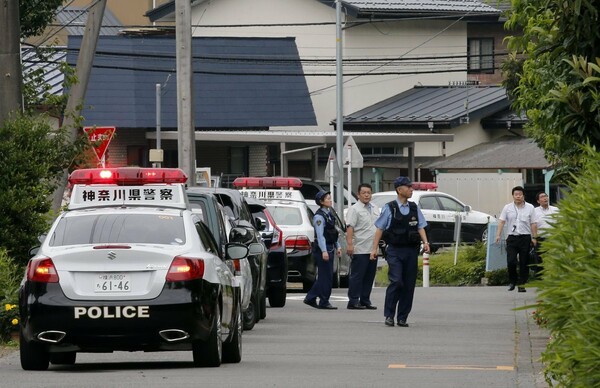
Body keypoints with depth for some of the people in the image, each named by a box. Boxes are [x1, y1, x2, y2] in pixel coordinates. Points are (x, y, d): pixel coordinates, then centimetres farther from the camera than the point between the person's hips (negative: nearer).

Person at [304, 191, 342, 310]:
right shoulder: (319, 216, -14)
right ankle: (324, 302, 0)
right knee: (326, 276, -6)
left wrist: (337, 246, 16)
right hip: (322, 249, -9)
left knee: (325, 276, 11)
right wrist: (324, 251, -24)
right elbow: (320, 235, -19)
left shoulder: (329, 214, 15)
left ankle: (310, 299, 18)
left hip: (329, 249, 9)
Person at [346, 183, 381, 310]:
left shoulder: (375, 208, 16)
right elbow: (350, 227, -15)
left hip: (373, 250, 7)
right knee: (357, 276, -6)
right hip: (360, 250, -7)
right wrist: (350, 244, -24)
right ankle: (353, 301, -5)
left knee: (369, 277, 9)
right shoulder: (354, 209, -7)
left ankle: (365, 301, 15)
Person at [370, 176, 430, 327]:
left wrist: (425, 242, -9)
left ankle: (402, 318, 10)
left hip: (411, 251, 4)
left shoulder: (414, 208, 11)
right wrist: (374, 248, -4)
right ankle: (389, 315, -6)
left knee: (409, 284, 3)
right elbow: (380, 229, 2)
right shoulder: (389, 208, 0)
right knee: (396, 282, -16)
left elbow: (420, 227, 9)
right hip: (395, 251, -4)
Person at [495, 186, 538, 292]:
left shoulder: (530, 208, 6)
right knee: (510, 261, -9)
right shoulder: (507, 208, 7)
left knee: (524, 263, 0)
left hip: (525, 238, 0)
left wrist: (534, 237, -1)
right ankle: (512, 281, 11)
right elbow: (501, 221, 3)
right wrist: (498, 235, -7)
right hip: (512, 238, 0)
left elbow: (533, 224, 6)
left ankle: (522, 284, 6)